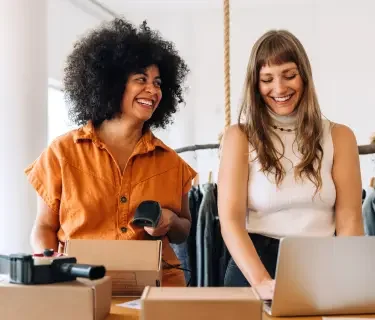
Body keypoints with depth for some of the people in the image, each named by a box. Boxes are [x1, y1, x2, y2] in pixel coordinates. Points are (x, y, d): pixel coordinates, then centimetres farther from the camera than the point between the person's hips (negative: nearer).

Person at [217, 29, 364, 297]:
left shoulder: (338, 136, 7)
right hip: (256, 267, -1)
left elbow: (349, 220, 2)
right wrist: (262, 282, -23)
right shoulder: (240, 137, 2)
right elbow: (231, 220, -8)